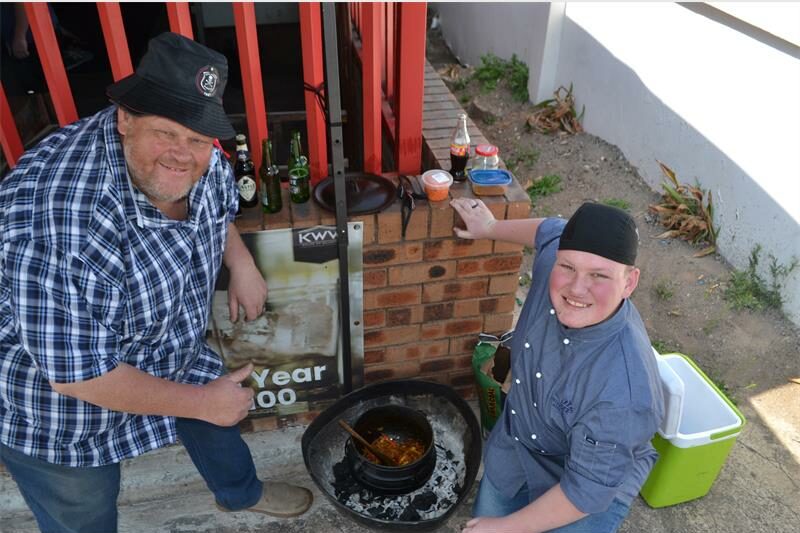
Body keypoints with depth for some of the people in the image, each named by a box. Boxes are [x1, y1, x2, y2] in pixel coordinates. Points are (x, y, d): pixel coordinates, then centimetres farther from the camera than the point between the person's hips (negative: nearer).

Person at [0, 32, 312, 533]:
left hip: (168, 349, 7)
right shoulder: (61, 228, -41)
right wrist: (201, 402, -23)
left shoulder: (196, 162, -18)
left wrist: (241, 263, -7)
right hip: (58, 402, -6)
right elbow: (81, 375, -33)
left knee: (223, 410, 26)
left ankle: (242, 492, 58)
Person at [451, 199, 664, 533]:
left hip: (594, 484, -5)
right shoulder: (553, 262, -26)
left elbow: (587, 490, -29)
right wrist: (490, 228, 14)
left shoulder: (624, 391, -42)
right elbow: (552, 231, -1)